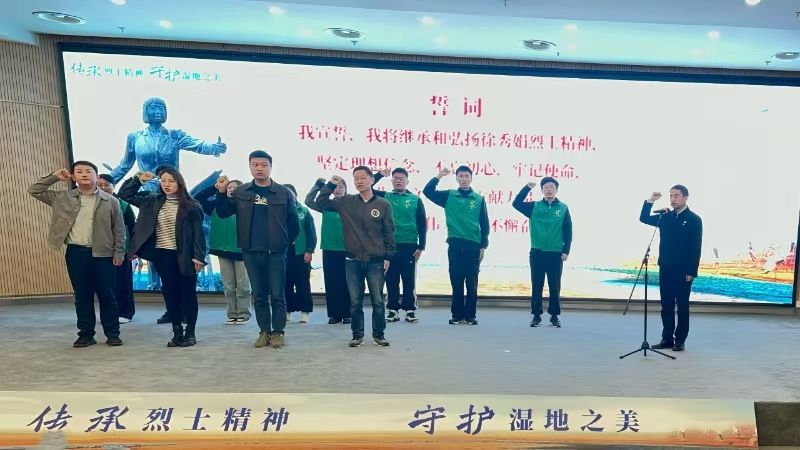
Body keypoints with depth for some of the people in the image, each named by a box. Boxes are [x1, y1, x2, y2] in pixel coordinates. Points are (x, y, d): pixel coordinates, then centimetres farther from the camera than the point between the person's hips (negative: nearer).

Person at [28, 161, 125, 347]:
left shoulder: (110, 201, 3)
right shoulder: (63, 197, 9)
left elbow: (119, 229, 3)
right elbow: (34, 191, 10)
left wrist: (119, 252, -3)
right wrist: (54, 177, 5)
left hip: (102, 254, -2)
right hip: (75, 253, 2)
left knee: (107, 295, 2)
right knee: (82, 296, 8)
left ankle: (113, 334, 11)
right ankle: (86, 334, 17)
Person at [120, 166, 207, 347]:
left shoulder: (191, 206, -5)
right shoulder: (152, 201, 8)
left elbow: (198, 232, -7)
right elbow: (124, 194, 15)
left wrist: (198, 256, -13)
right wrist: (139, 179, 4)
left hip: (183, 256, -4)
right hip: (162, 255, 4)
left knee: (188, 293, 3)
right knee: (170, 293, 9)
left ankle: (190, 332, 14)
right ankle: (176, 332, 18)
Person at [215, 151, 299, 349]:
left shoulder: (284, 193, 0)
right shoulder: (240, 192, 6)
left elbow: (294, 223, 4)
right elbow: (223, 213, 3)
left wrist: (285, 243, 2)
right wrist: (221, 192, -9)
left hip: (276, 252, -2)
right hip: (251, 252, 3)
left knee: (277, 294, 2)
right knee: (259, 295, 10)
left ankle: (278, 332, 13)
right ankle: (264, 331, 21)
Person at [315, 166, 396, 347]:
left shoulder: (383, 204, 0)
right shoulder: (346, 202, 5)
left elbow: (389, 233, 2)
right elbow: (320, 203, 8)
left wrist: (388, 257, -1)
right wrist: (331, 184, -2)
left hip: (376, 261, -1)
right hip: (353, 261, 1)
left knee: (378, 301, 5)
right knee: (355, 301, 7)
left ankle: (378, 334, 19)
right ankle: (357, 334, 20)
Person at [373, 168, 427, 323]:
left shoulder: (415, 200, 5)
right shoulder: (384, 197, 8)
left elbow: (422, 224, 4)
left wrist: (421, 246, -2)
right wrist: (380, 175, -9)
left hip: (409, 246, -1)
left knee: (409, 280, 2)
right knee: (391, 280, 6)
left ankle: (410, 310, 10)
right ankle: (393, 310, 15)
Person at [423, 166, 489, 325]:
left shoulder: (479, 199, 6)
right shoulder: (449, 196, 7)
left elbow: (484, 225, 7)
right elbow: (427, 191, -3)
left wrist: (483, 247, 2)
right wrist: (439, 176, -9)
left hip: (473, 246, 0)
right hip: (455, 245, 0)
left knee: (472, 283, 3)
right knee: (456, 282, 5)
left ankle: (471, 315, 12)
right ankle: (457, 315, 13)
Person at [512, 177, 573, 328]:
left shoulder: (563, 208, 4)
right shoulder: (534, 207, 4)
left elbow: (568, 232, 4)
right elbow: (516, 203, -8)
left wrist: (566, 251, -3)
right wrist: (527, 187, -12)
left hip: (556, 254, 0)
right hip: (537, 253, 0)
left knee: (555, 287, 5)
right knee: (536, 286, 4)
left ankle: (554, 315, 15)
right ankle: (536, 315, 13)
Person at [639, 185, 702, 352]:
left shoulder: (694, 219, -4)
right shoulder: (665, 217, 10)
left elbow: (696, 248, -8)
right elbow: (644, 219, 12)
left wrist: (692, 271, -13)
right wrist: (650, 201, -2)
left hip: (683, 271, -5)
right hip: (665, 269, 5)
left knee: (682, 306, 4)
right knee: (666, 305, 8)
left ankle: (680, 340, 12)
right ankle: (667, 338, 16)